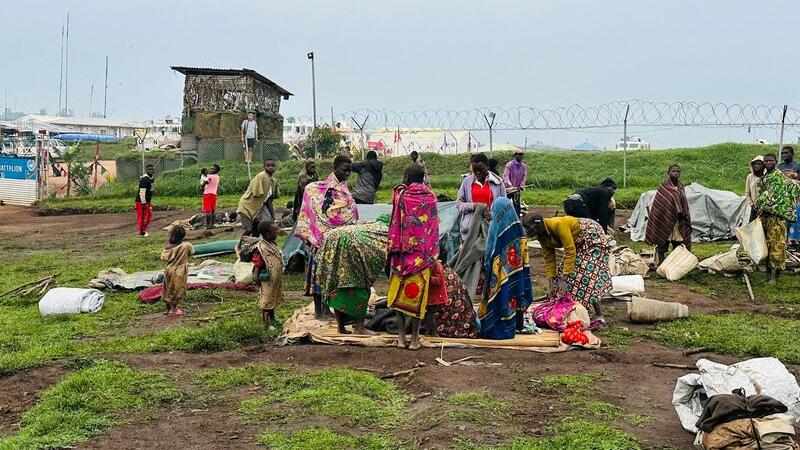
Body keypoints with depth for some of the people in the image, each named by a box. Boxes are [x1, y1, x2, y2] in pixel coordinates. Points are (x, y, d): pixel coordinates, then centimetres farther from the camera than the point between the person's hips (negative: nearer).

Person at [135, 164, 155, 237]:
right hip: (141, 202, -10)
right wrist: (143, 203, -25)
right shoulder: (144, 179, -21)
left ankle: (144, 230, 28)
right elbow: (142, 192, -25)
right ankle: (141, 232, 8)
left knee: (149, 216, 16)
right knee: (142, 217, -2)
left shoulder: (151, 179, 10)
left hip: (147, 201, 10)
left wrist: (149, 201, 21)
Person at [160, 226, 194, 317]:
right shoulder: (186, 245, -15)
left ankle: (168, 309, 26)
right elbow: (192, 252, 2)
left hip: (169, 270, 3)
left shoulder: (169, 246, -12)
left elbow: (163, 257, -7)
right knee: (177, 291, 8)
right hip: (179, 273, -3)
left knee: (168, 290, 16)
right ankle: (173, 310, 12)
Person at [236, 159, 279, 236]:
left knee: (257, 230, 6)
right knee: (249, 230, -19)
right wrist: (258, 213, -20)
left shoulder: (274, 181, 5)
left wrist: (272, 215, 7)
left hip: (257, 207, 8)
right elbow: (257, 196, -19)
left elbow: (268, 200, 12)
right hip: (246, 206, -8)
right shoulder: (260, 176, -19)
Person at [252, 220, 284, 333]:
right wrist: (257, 277, -27)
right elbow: (257, 265, -23)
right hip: (267, 280, -9)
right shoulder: (261, 248, -25)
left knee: (273, 298, 23)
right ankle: (266, 324, 13)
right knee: (266, 300, 3)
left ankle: (272, 317, 41)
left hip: (276, 279, 9)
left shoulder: (272, 244, 4)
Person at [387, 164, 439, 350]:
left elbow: (396, 224, -4)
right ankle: (414, 338, 7)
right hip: (423, 255, 2)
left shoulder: (401, 194, -4)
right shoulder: (430, 196, 2)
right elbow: (434, 227, 6)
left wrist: (392, 249, 3)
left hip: (404, 252, -1)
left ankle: (401, 336, 9)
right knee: (417, 295, 6)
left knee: (400, 294, 8)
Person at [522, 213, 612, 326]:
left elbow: (570, 252, -34)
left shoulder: (558, 225, -34)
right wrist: (552, 284, -11)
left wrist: (564, 279, -34)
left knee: (588, 276, -16)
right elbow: (549, 260, -4)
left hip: (593, 238, -9)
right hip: (579, 244, 9)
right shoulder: (542, 236, -8)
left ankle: (599, 317, -11)